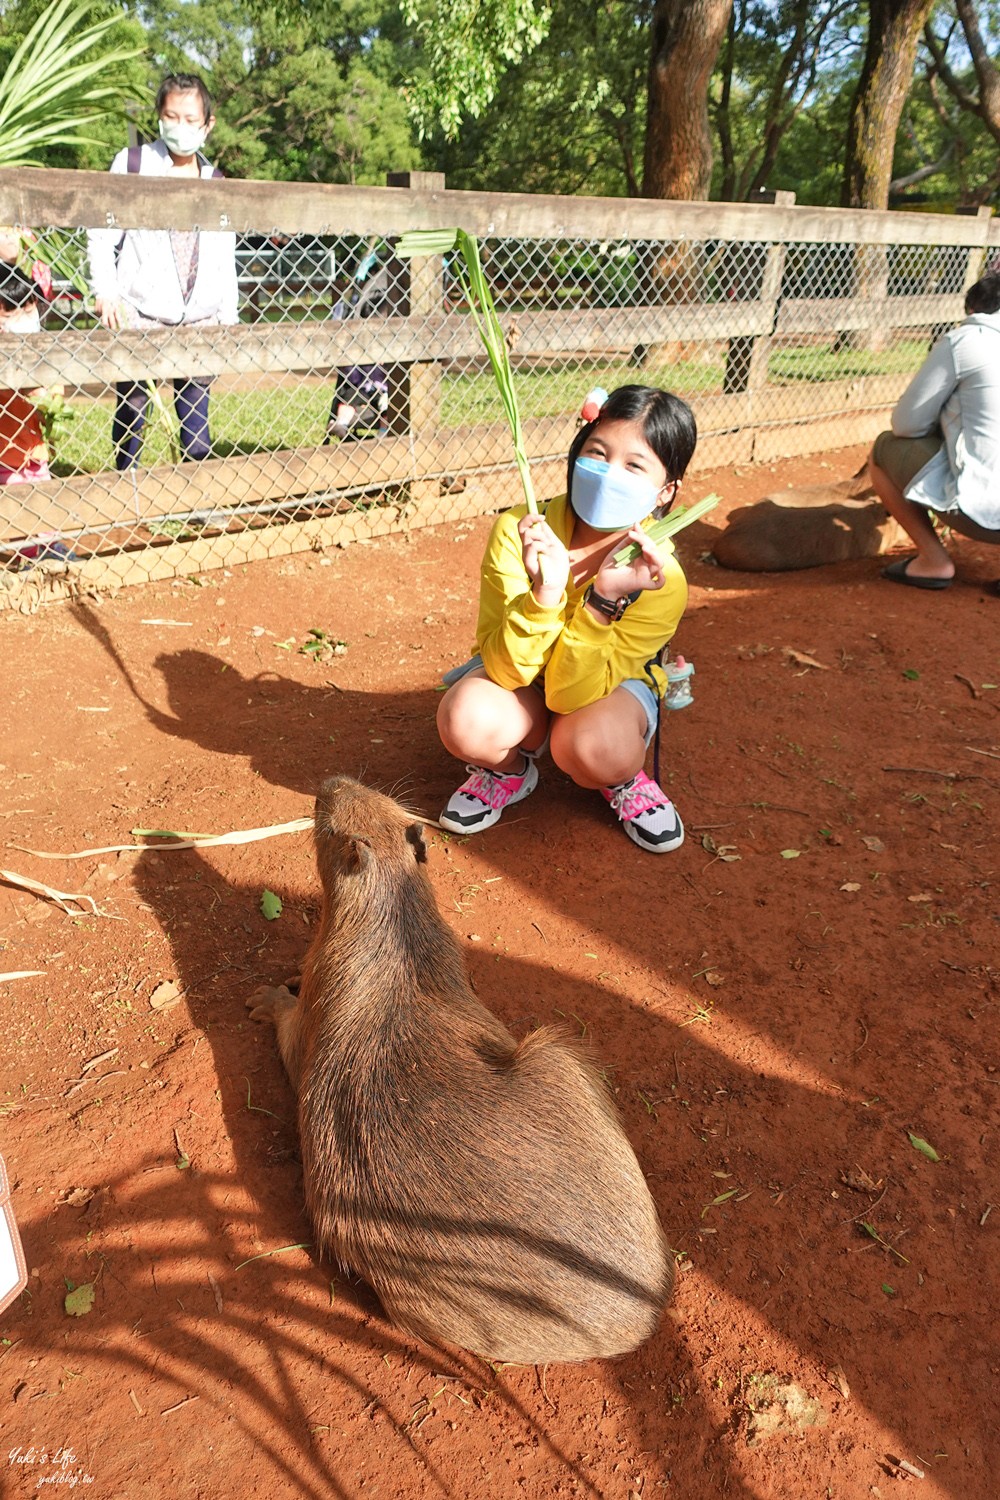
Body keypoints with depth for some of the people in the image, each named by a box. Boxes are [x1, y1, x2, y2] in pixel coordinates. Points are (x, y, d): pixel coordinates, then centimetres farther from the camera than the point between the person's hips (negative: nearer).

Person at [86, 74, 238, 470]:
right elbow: (101, 236, 3)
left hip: (201, 319, 3)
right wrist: (105, 291, -11)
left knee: (196, 415, -1)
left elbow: (225, 261, 17)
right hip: (139, 315, -2)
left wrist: (230, 318, 11)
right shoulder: (132, 164, 5)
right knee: (131, 410, 0)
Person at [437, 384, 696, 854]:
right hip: (522, 674, 1)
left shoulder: (661, 579, -27)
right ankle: (509, 769, 5)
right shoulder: (518, 531, -25)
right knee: (468, 722, -32)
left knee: (591, 748, -36)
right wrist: (544, 591, -44)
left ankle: (623, 779, 3)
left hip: (610, 682, -1)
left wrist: (605, 598, -44)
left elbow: (571, 695, -30)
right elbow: (507, 670, -28)